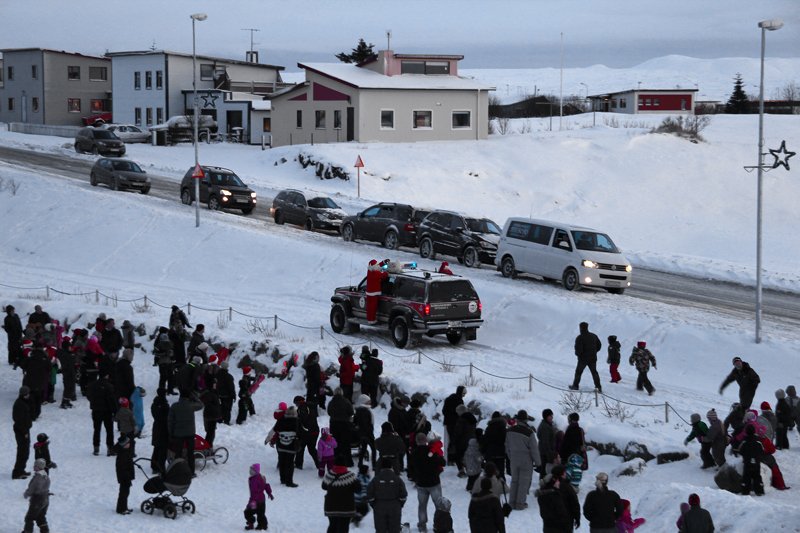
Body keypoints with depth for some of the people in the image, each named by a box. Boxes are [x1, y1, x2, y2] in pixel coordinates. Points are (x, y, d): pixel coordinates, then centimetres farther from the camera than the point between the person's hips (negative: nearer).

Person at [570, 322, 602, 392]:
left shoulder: (580, 338, -16)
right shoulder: (593, 336, 3)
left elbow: (578, 349, -20)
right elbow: (599, 345, 11)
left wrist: (577, 354, 2)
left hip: (583, 358, -4)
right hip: (593, 358, 4)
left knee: (578, 372, 12)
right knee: (594, 372, 13)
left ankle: (575, 386, 16)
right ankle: (598, 387, 7)